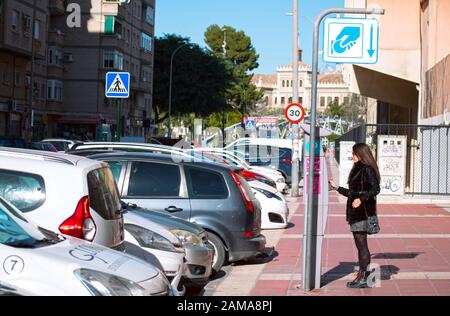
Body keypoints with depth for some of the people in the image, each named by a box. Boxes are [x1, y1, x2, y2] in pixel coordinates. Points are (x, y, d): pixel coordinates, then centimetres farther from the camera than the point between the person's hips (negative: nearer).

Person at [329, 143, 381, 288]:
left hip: (363, 212, -10)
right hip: (356, 213, 10)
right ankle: (362, 274, 16)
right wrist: (337, 188, 29)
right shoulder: (357, 169, 19)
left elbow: (375, 189, -22)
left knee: (362, 245, -7)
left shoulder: (367, 170, -11)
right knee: (360, 245, 11)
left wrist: (361, 199, -32)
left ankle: (364, 278, -3)